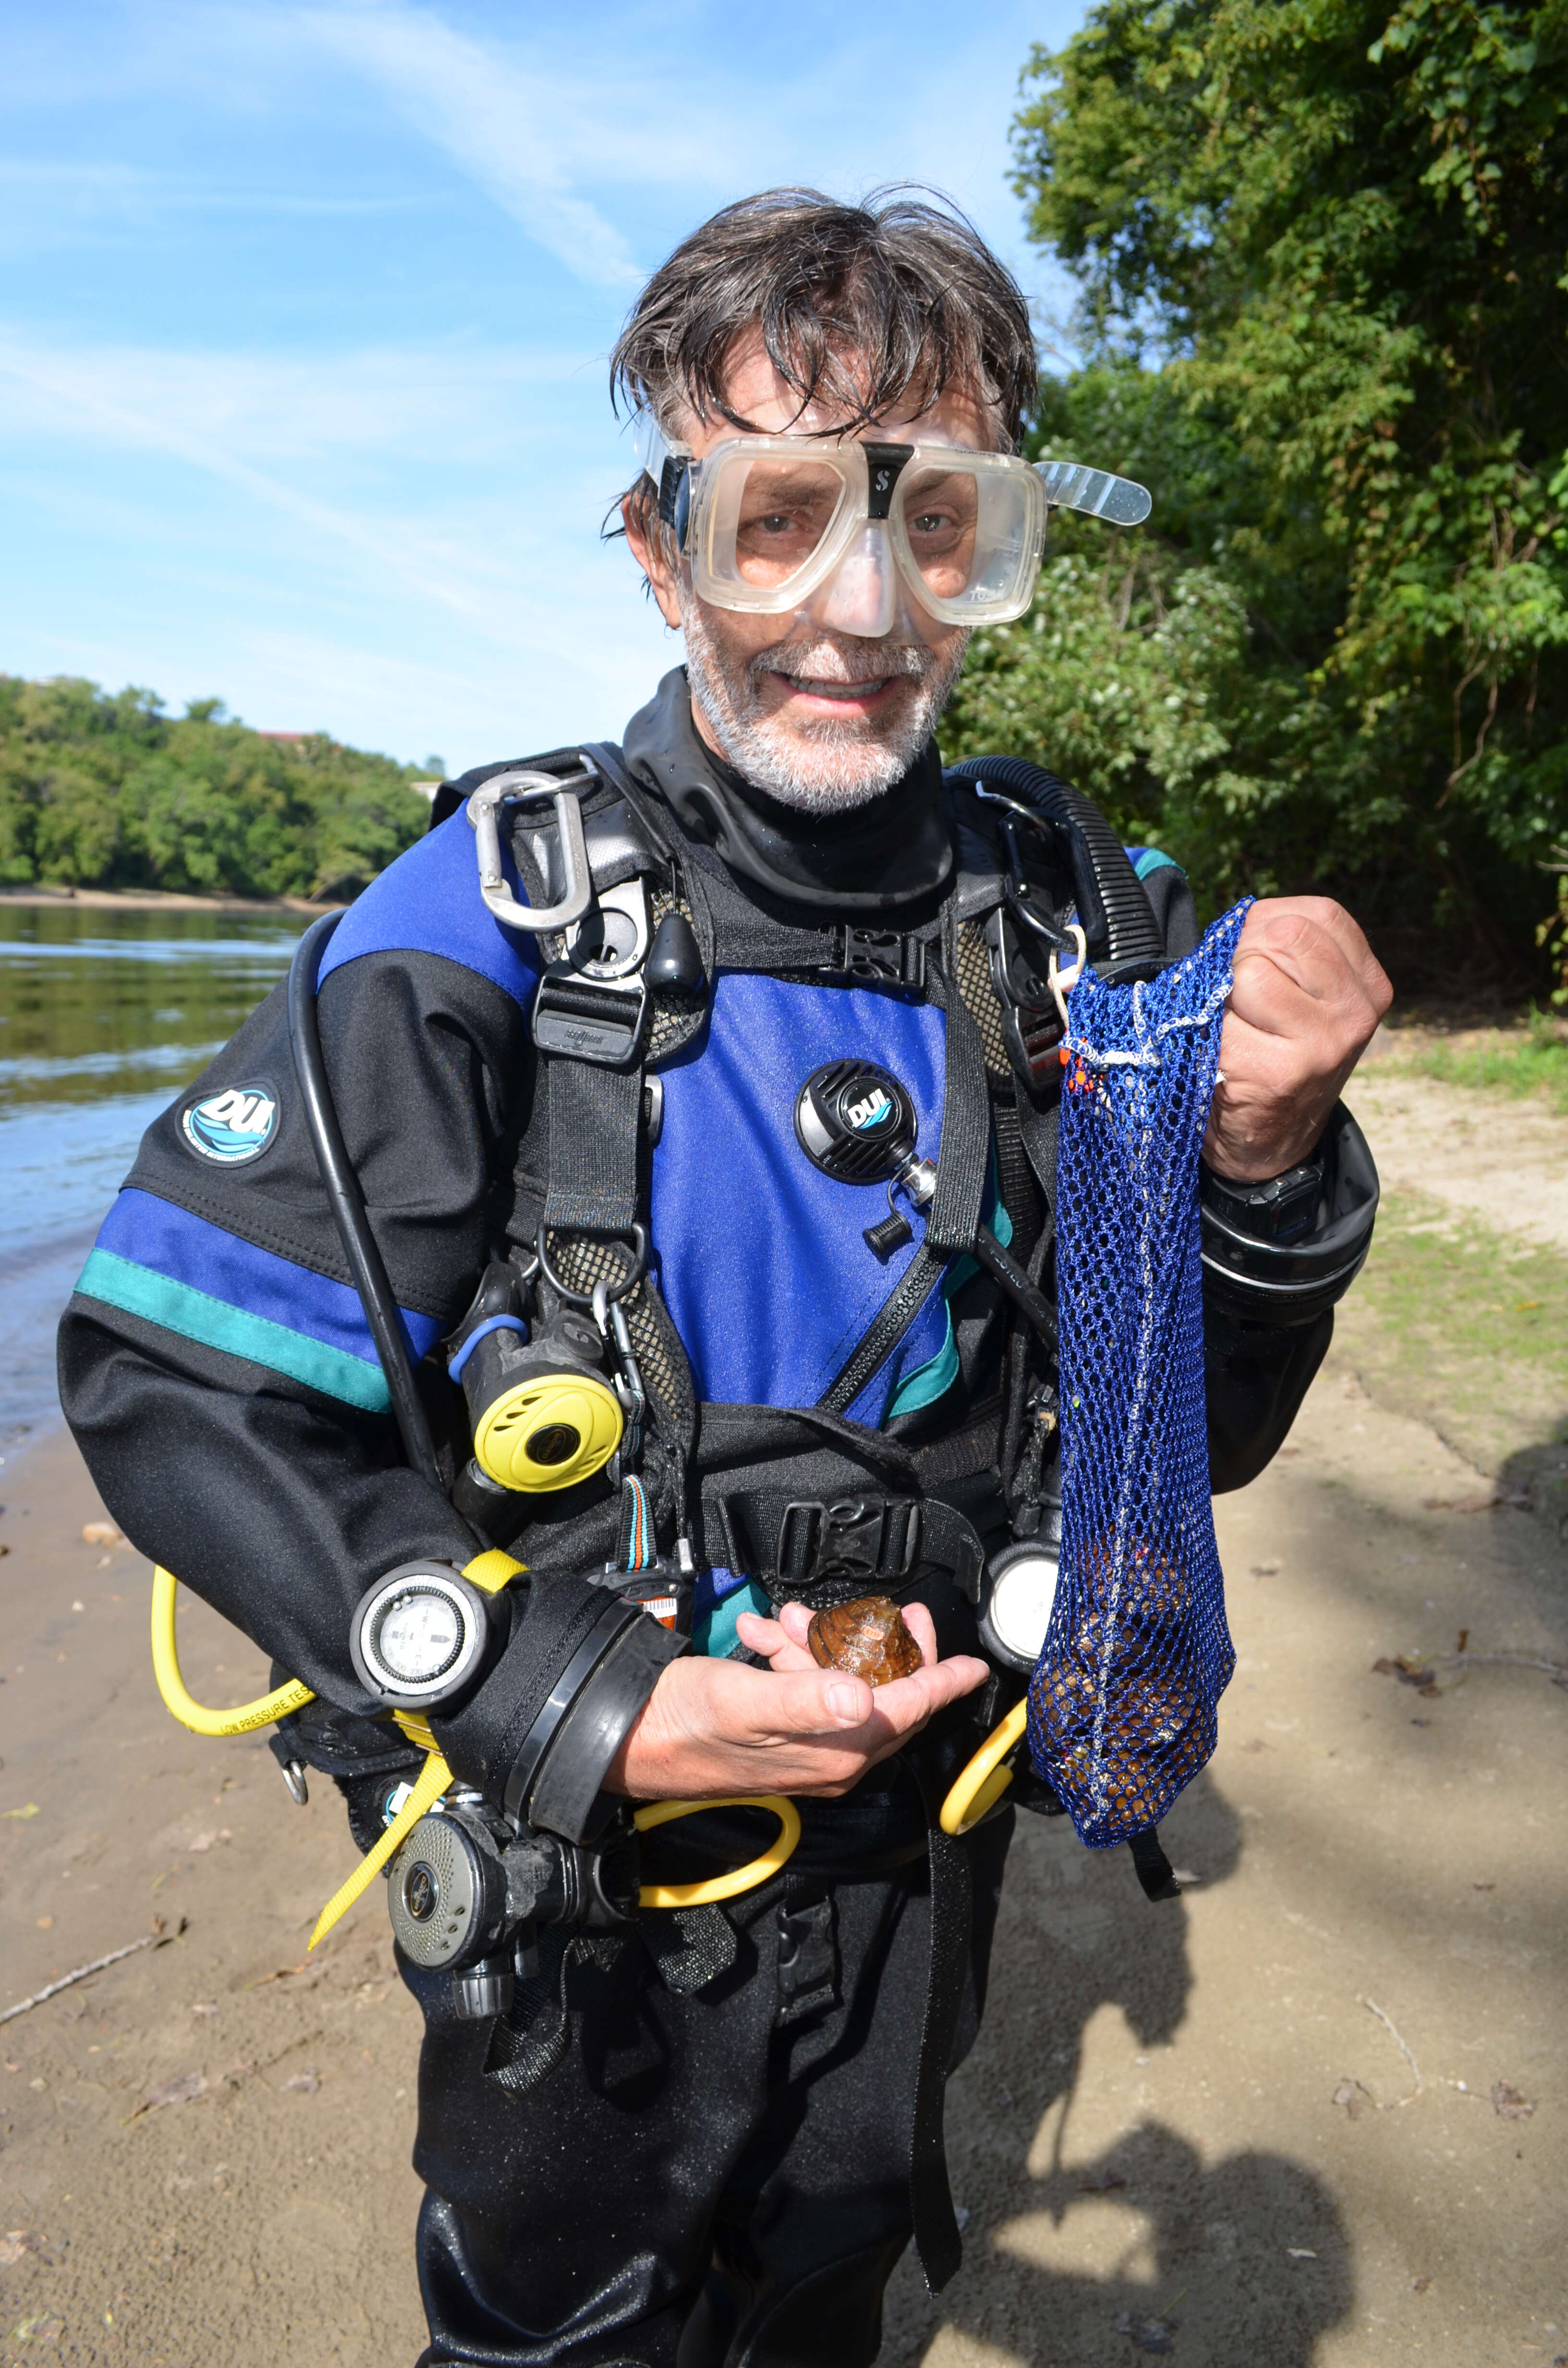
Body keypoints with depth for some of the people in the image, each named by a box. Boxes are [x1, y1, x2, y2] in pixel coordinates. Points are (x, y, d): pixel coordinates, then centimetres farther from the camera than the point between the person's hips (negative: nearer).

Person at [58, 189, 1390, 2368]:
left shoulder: (1071, 918, -9)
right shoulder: (501, 907, -20)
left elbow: (1200, 1438, -5)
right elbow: (172, 1377, -20)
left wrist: (1266, 1170, -25)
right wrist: (583, 1710, -26)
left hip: (916, 1857, 3)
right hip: (580, 1894, -2)